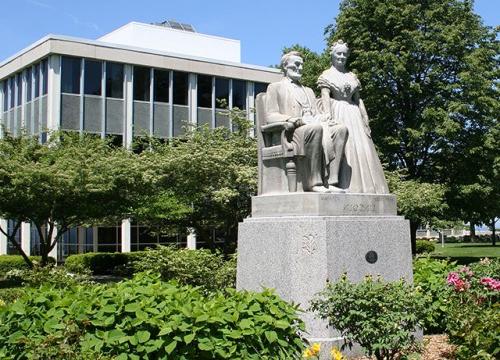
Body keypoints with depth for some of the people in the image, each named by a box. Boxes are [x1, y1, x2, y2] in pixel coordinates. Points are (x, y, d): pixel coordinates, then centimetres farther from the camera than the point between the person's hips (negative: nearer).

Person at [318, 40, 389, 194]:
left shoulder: (352, 76, 19)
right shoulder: (327, 75, 5)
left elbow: (358, 100, 17)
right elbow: (325, 99, -7)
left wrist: (365, 120, 6)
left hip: (353, 116, 5)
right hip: (337, 116, -5)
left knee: (361, 151, -3)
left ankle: (364, 190, -4)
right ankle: (342, 188, -14)